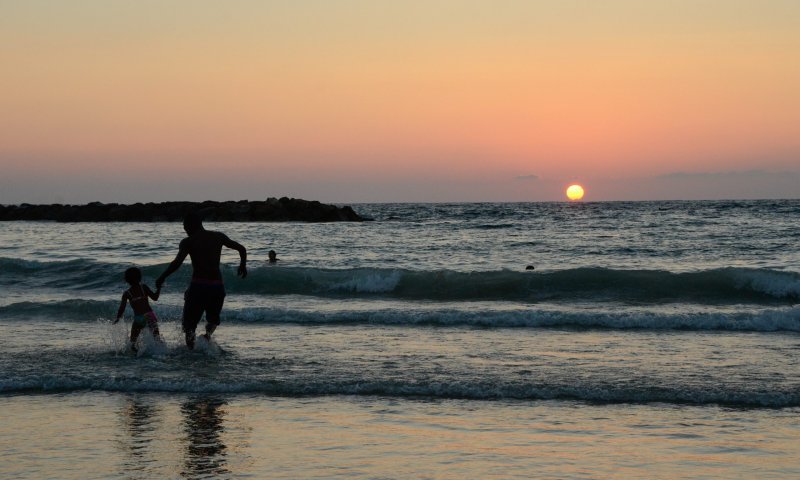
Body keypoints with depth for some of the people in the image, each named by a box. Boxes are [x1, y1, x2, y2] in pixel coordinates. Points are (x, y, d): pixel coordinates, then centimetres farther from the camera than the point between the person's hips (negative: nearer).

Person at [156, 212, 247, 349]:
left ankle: (190, 348, -12)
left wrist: (162, 277, -4)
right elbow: (241, 249, 12)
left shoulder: (188, 242, -2)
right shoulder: (218, 237, 10)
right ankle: (208, 333, -5)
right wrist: (243, 265, 29)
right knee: (213, 318, 24)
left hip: (198, 286, -3)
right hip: (217, 286, 3)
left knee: (189, 322, 7)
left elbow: (177, 262, -15)